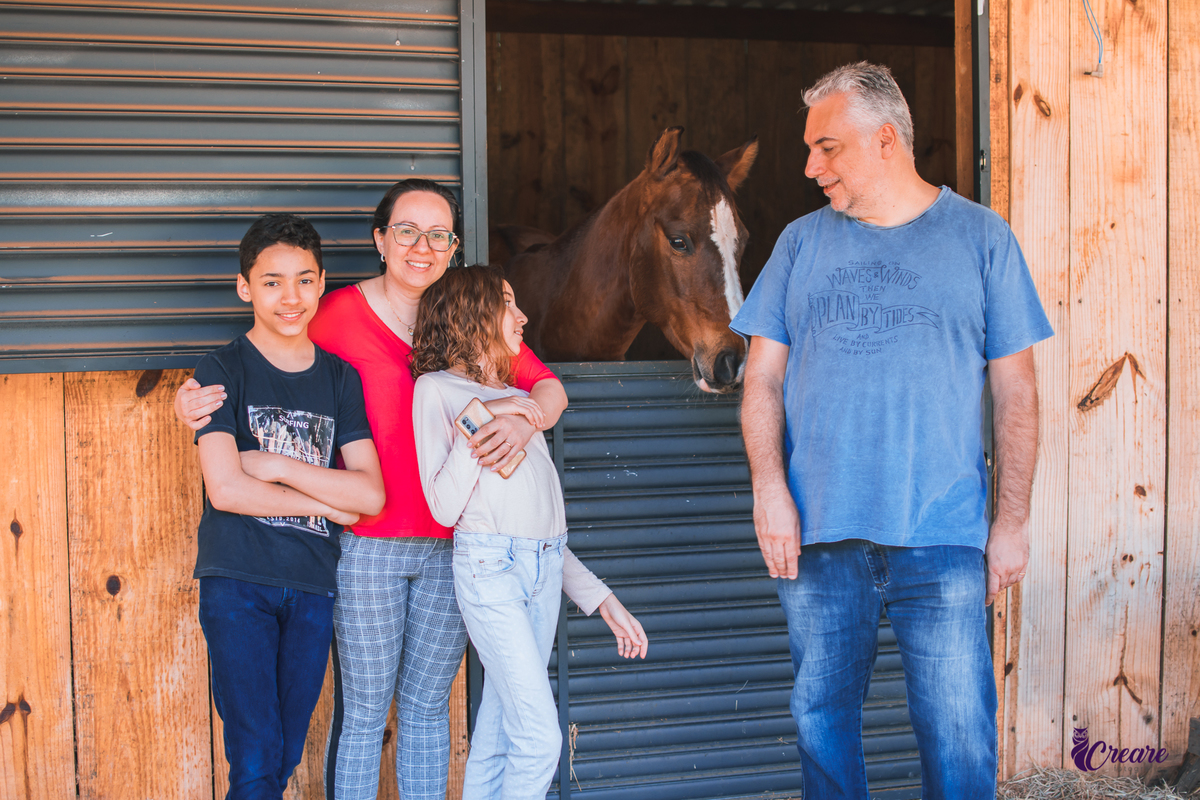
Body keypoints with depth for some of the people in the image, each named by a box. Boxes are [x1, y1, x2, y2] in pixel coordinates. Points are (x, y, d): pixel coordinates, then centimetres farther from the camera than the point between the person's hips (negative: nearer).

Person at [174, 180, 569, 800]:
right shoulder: (340, 313, -6)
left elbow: (549, 387, 5)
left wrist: (525, 419, -18)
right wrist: (195, 402, -15)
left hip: (450, 545, 4)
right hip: (367, 546, -3)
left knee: (427, 706, 15)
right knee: (361, 714, 5)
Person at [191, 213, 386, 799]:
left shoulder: (340, 377, 8)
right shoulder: (222, 370, -2)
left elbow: (370, 493, -1)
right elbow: (227, 489, -14)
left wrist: (276, 466, -9)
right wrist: (329, 502, -5)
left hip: (312, 586, 4)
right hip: (237, 582, -4)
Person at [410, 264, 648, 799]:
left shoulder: (518, 401, 22)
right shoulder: (437, 389, 2)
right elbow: (445, 506, -9)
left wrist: (601, 599, 17)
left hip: (546, 568, 6)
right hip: (490, 565, -6)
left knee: (499, 729, 6)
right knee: (540, 738, -12)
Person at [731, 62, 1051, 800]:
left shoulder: (979, 237, 4)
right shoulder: (802, 242, 10)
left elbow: (1017, 393, 4)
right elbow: (762, 379, 8)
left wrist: (1014, 519, -2)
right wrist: (769, 487, -6)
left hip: (943, 538, -2)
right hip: (818, 533, 3)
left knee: (960, 736, -2)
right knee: (822, 723, 9)